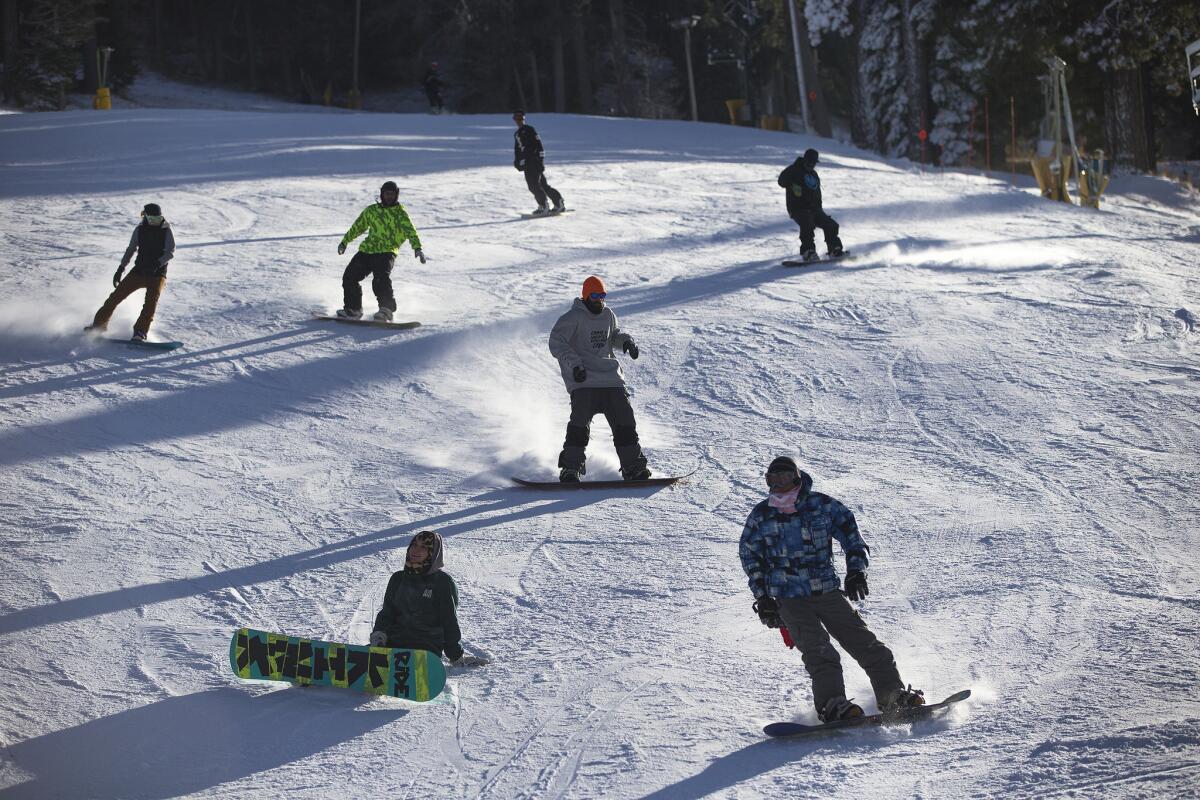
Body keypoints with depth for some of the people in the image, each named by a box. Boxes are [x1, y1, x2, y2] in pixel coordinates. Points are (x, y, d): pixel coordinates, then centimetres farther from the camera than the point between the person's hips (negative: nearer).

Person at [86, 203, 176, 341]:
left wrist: (157, 264, -31)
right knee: (116, 296, -1)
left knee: (151, 300, -26)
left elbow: (171, 252, -15)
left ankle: (140, 332, -27)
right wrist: (121, 268, 10)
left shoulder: (166, 231, -6)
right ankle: (99, 324, 16)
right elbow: (131, 249, 13)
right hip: (139, 270, 3)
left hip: (157, 274, -3)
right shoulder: (140, 229, 2)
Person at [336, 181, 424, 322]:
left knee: (381, 279, -28)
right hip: (366, 250, 5)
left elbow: (410, 231, -8)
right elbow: (358, 227, 30)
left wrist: (417, 247, -24)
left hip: (387, 252, -5)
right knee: (349, 277, -2)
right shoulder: (371, 211, 17)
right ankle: (353, 309, 11)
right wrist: (345, 241, 37)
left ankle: (387, 310, -26)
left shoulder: (400, 213, 4)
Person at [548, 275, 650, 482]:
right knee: (580, 420, -17)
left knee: (624, 420, 2)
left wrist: (626, 341, 9)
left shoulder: (608, 314, 13)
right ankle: (570, 469, -11)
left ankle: (633, 467, 9)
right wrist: (574, 363, -24)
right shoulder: (574, 318, -6)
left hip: (611, 379, 6)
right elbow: (556, 343, -12)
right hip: (583, 380, -6)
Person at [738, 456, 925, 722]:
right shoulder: (760, 517, 2)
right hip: (789, 598, -1)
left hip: (827, 590, 2)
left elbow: (851, 534, 7)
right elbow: (751, 559, 10)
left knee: (864, 642, -1)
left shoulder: (823, 505, 0)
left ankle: (893, 694, 6)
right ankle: (832, 705, -25)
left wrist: (856, 571, -5)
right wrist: (763, 598, 3)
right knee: (819, 651, -19)